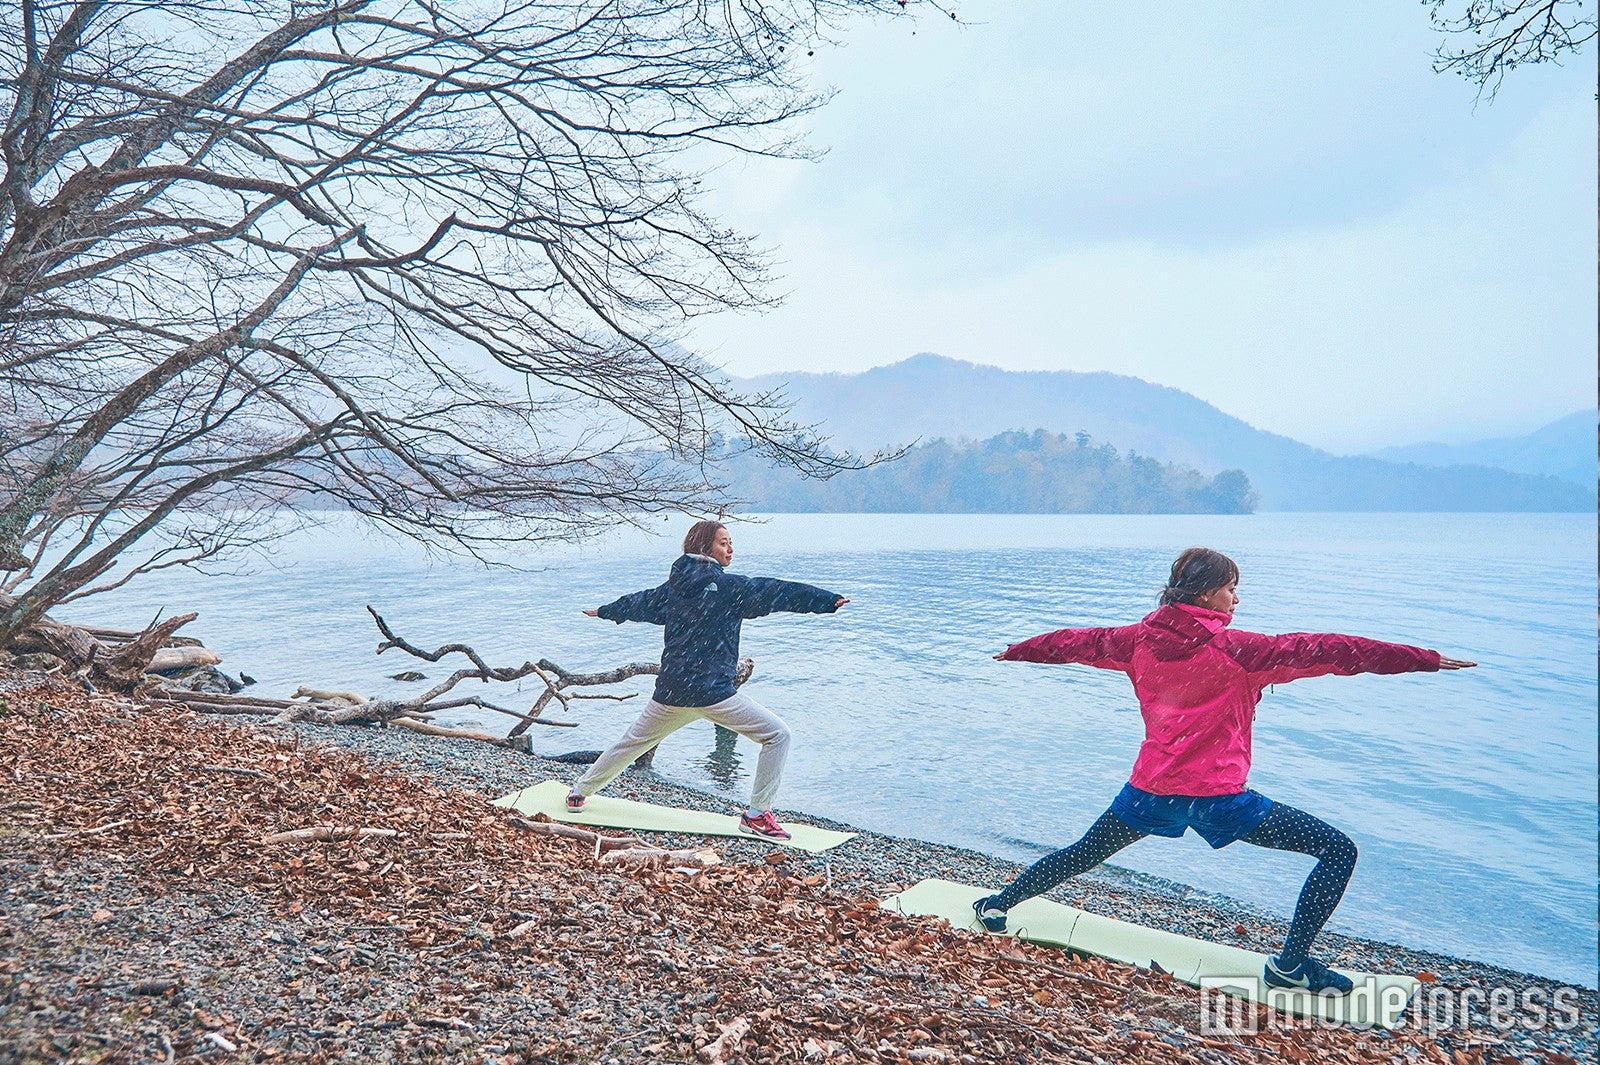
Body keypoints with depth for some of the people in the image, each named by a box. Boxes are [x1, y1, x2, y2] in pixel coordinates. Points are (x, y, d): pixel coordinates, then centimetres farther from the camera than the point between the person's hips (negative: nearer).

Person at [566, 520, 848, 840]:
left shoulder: (674, 586, 11)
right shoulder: (726, 586, -9)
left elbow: (643, 602, 28)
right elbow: (774, 592, -17)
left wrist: (605, 611, 48)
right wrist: (829, 600, -21)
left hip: (670, 691, 7)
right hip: (712, 691, -7)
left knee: (633, 741, 28)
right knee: (777, 735, -1)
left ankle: (579, 792, 42)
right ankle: (757, 814, -1)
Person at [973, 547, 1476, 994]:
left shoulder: (1141, 639, 3)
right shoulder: (1233, 649, -12)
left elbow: (1081, 640, 18)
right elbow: (1322, 650, -13)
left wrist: (1018, 651, 34)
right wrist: (1427, 659, -11)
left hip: (1150, 789, 6)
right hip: (1216, 796, -6)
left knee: (1083, 853, 26)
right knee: (1338, 849, 2)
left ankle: (999, 904, 35)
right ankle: (1291, 964, 3)